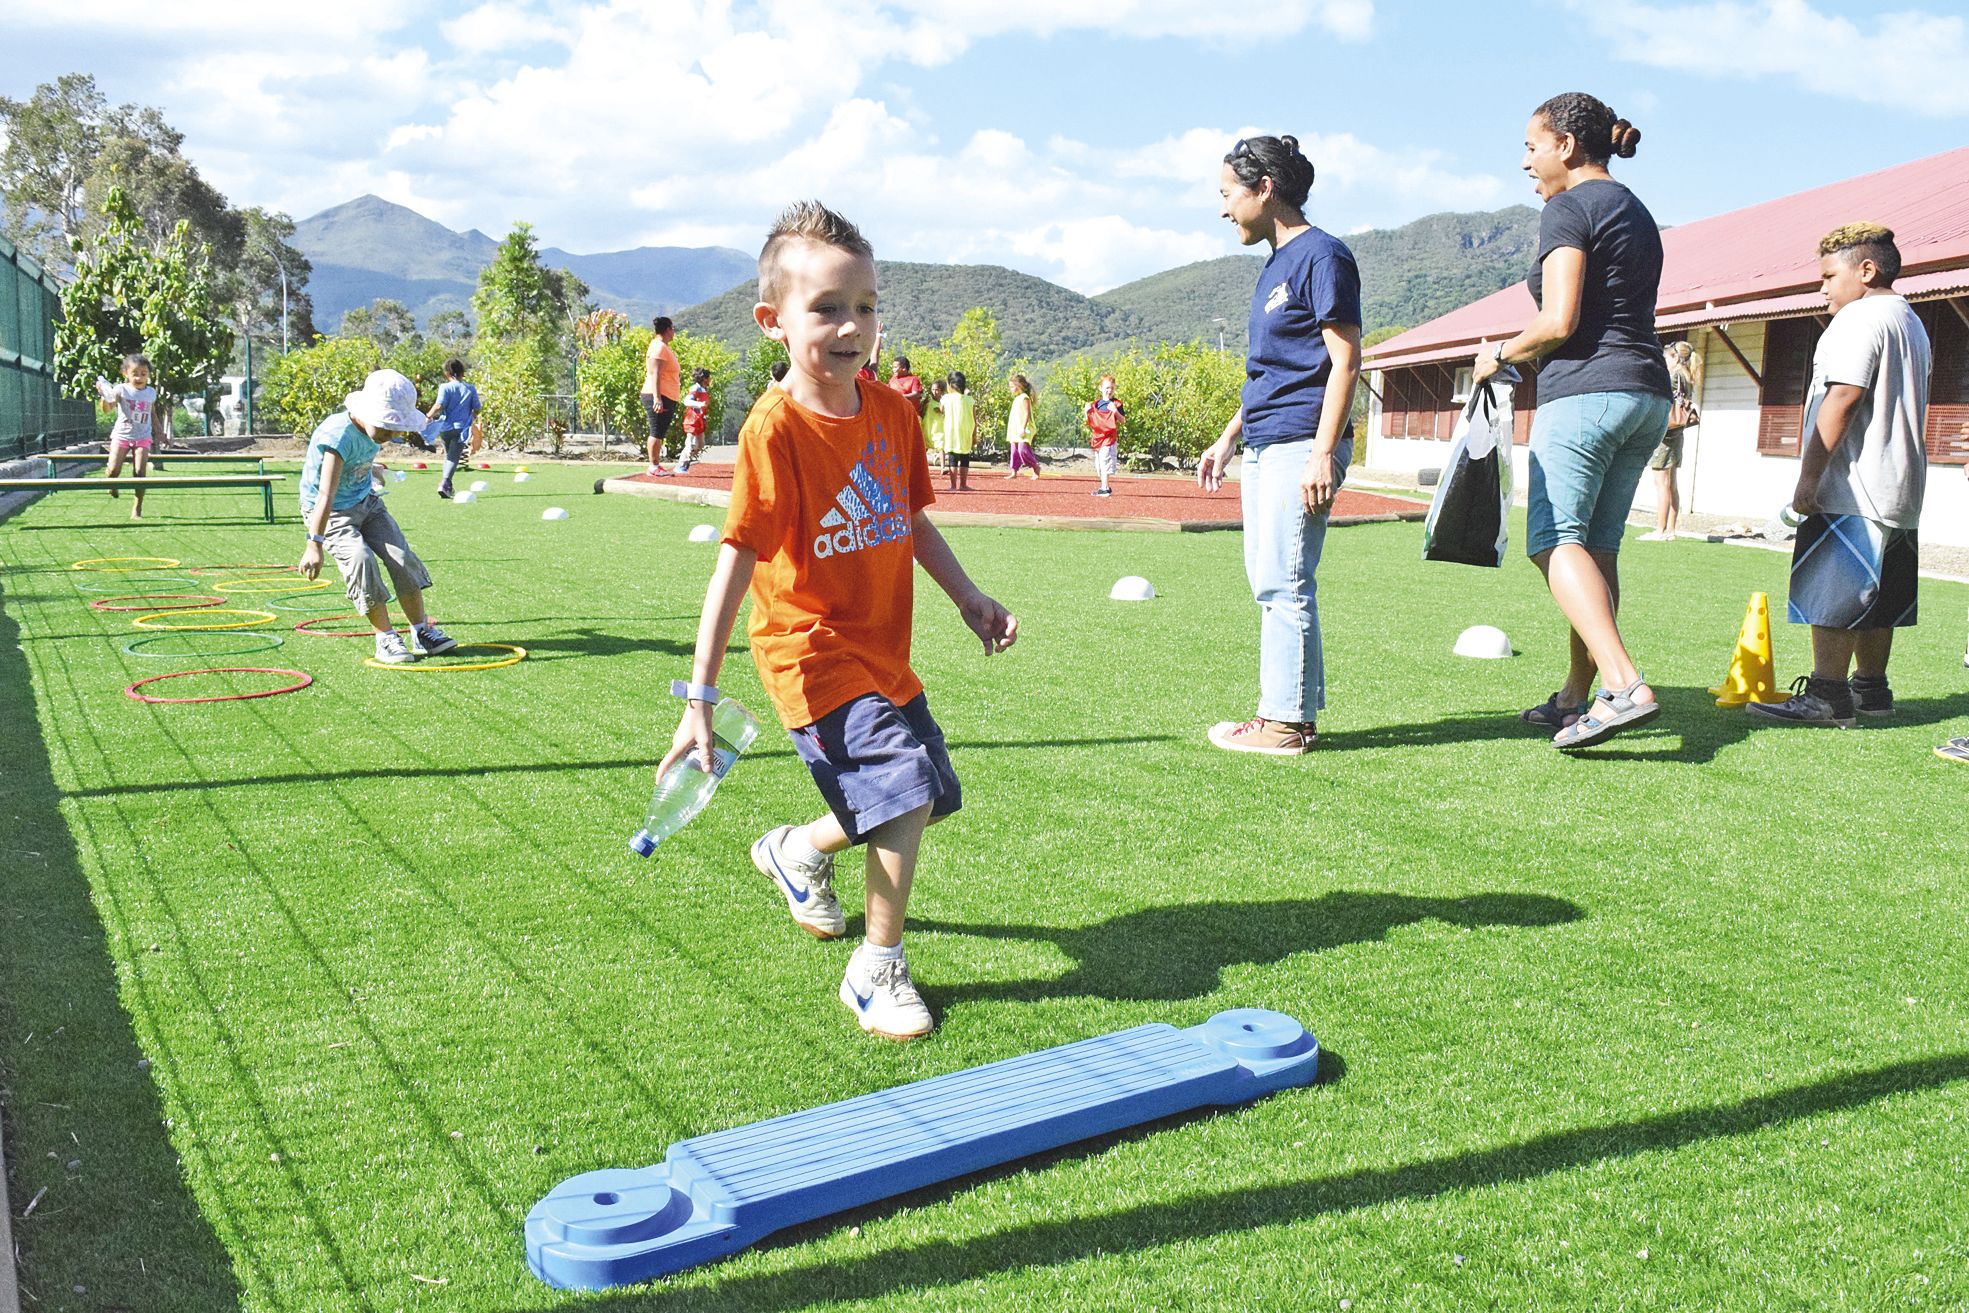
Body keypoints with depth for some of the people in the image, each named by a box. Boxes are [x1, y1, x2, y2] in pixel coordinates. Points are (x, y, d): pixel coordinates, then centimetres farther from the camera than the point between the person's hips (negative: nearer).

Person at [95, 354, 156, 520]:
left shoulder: (151, 393, 5)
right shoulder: (121, 389, -6)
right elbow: (107, 407, -19)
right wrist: (103, 395, -38)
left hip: (142, 438, 2)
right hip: (121, 435, -2)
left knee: (140, 473, -8)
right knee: (113, 470, -12)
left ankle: (137, 510, -1)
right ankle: (111, 486, 26)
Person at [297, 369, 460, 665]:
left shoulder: (376, 429, -8)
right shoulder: (339, 435, -33)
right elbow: (325, 495, -42)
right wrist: (314, 544, -49)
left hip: (366, 501, 7)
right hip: (331, 512, -7)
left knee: (402, 558, -5)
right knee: (361, 560, -24)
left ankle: (422, 632, 5)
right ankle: (385, 638, -10)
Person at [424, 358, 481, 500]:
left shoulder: (445, 387, -4)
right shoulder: (471, 389, 4)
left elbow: (439, 406, -15)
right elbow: (476, 408, 7)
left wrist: (429, 416, 0)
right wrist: (473, 418, 28)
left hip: (445, 427, 1)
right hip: (461, 428, 0)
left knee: (448, 455, 21)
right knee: (454, 457, -6)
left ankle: (446, 484, 25)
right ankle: (445, 482, -28)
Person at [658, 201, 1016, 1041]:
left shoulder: (893, 411, 2)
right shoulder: (776, 427, -18)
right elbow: (737, 560, -21)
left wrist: (966, 596, 10)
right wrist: (700, 694, -23)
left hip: (883, 649, 8)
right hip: (811, 649, -8)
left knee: (930, 797, 17)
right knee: (904, 792, -18)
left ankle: (798, 851, 43)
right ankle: (876, 972, 4)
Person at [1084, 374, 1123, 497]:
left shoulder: (1116, 403, -2)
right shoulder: (1096, 403, 10)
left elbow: (1123, 420, -5)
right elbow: (1089, 421, 15)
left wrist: (1115, 411, -21)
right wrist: (1087, 411, -3)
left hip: (1110, 437, -6)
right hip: (1097, 437, 6)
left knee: (1105, 462, -12)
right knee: (1099, 464, 11)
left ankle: (1105, 488, -11)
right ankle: (1104, 488, 22)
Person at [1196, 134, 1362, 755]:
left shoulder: (1321, 254, -9)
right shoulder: (1275, 263, 19)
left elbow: (1345, 360, -14)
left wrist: (1323, 452, -21)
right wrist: (1228, 438, 25)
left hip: (1300, 444, -10)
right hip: (1264, 446, 10)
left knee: (1283, 583, -9)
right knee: (1271, 582, 12)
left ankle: (1285, 723, -4)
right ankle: (1288, 711, 19)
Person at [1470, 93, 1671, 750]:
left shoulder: (1569, 208, -6)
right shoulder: (1637, 213, 22)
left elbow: (1559, 322, -16)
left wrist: (1501, 354, 0)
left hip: (1586, 391, -9)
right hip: (1648, 394, 9)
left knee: (1556, 539, -11)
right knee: (1598, 546, 11)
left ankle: (1626, 686, -26)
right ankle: (1575, 697, 16)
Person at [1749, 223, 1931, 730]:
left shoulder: (1860, 317, -11)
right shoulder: (1911, 322, 22)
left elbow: (1842, 399, -20)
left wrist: (1809, 477, -21)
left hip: (1851, 489, -10)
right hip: (1898, 489, 10)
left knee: (1831, 593, -10)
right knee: (1875, 593, 14)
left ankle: (1826, 694, -11)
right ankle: (1871, 688, 21)